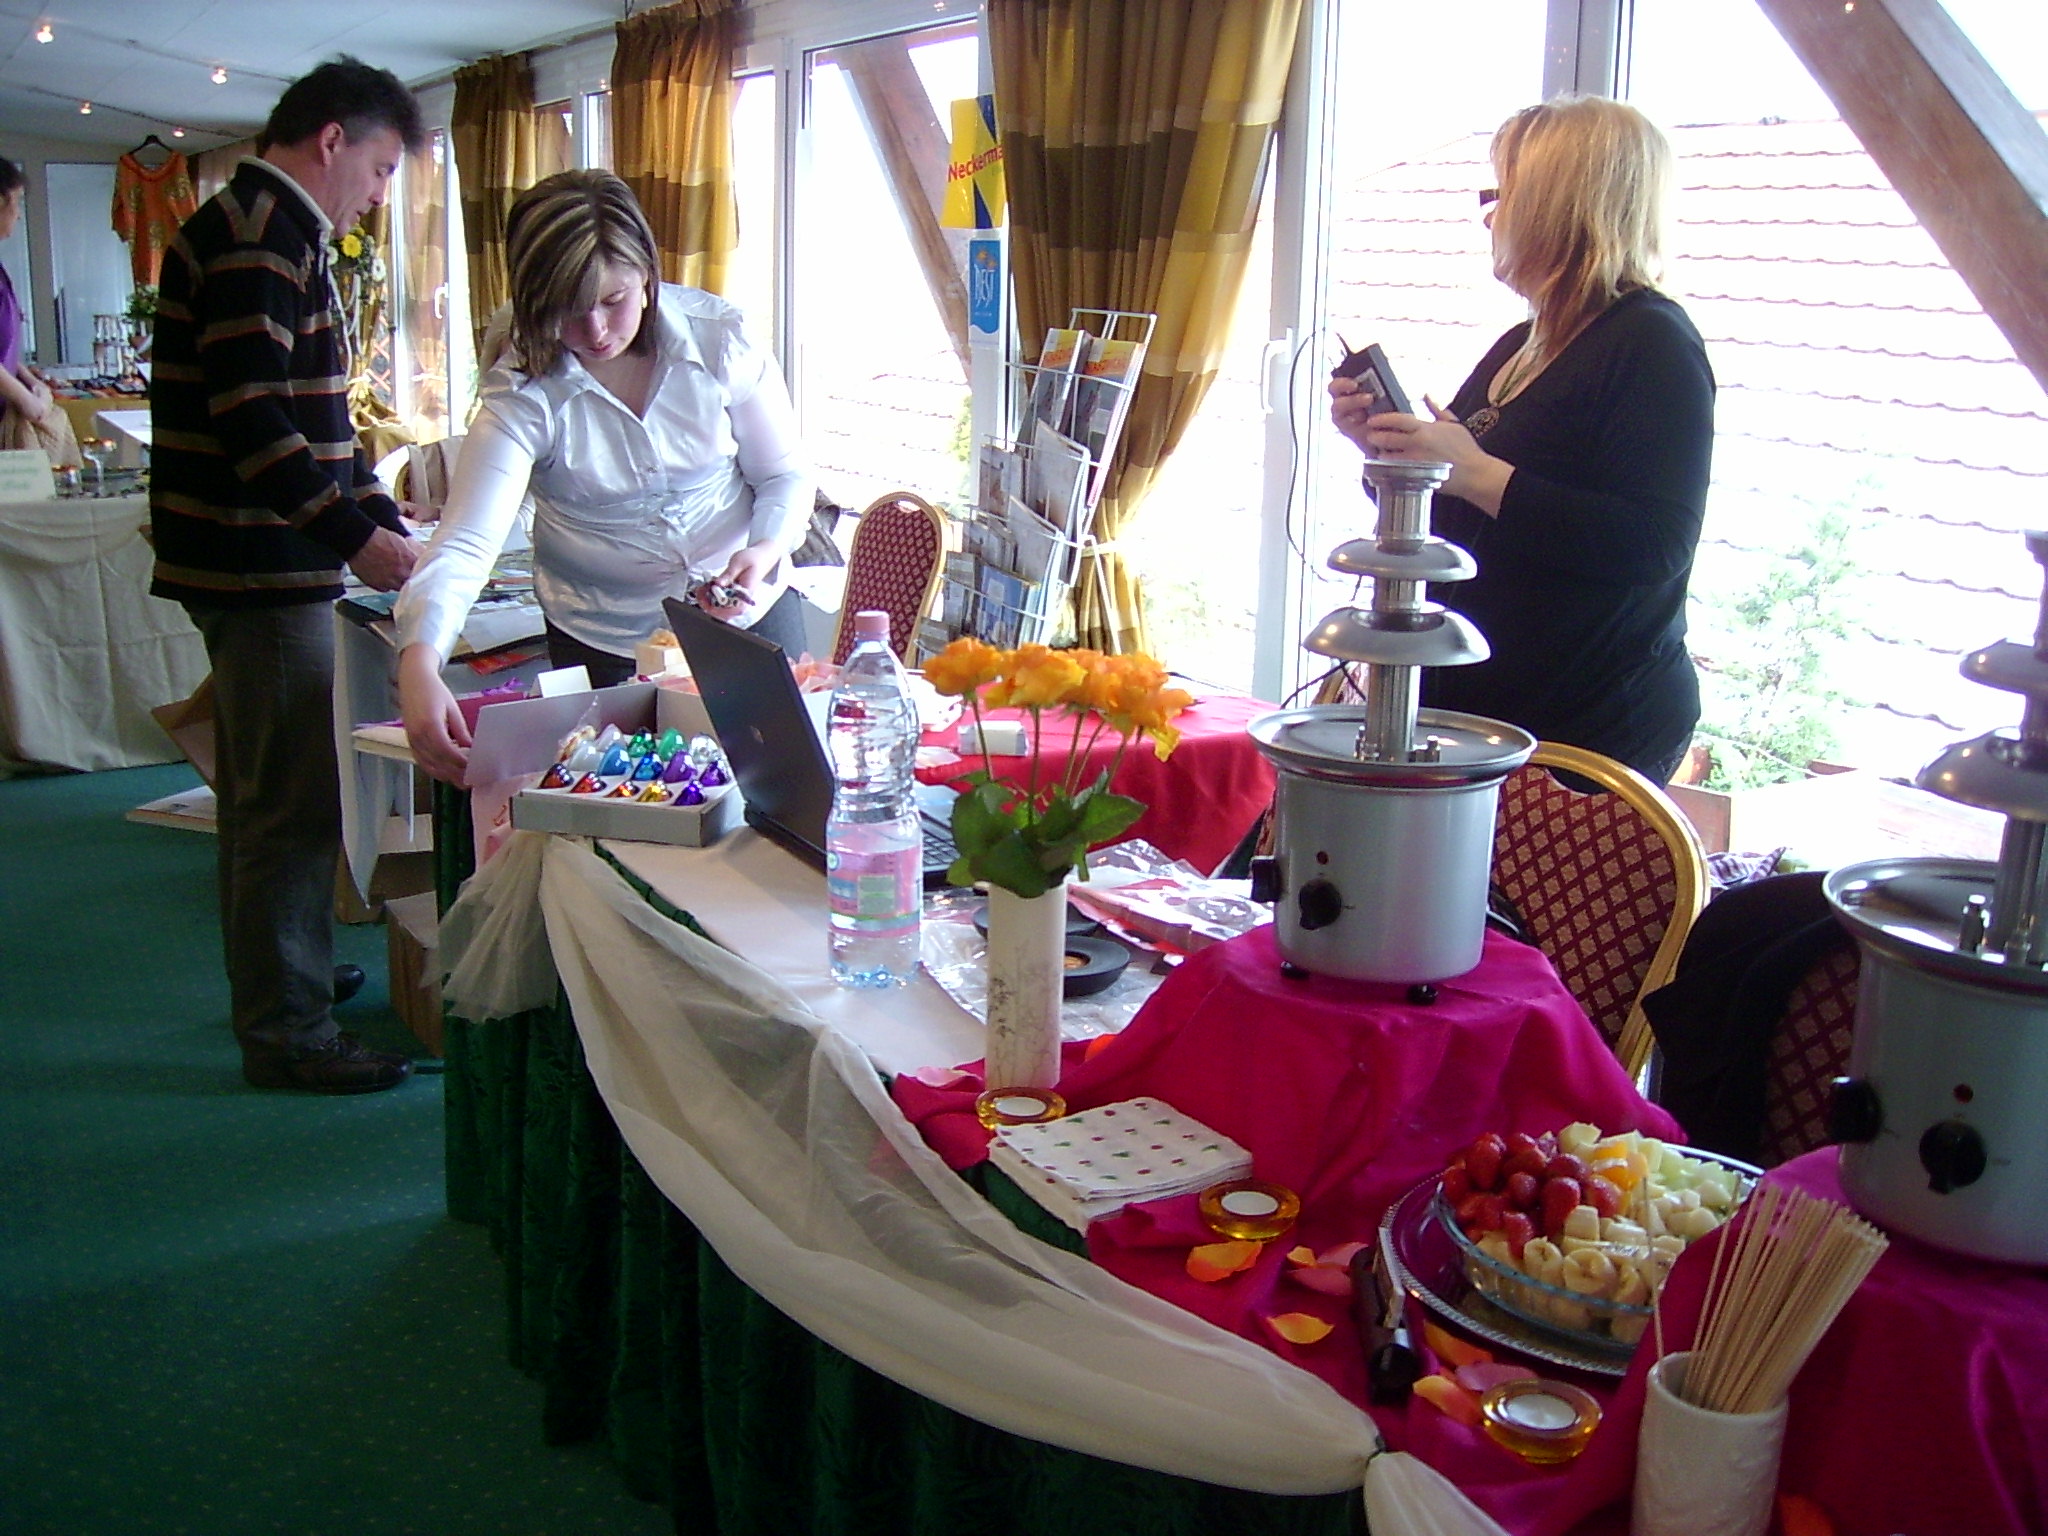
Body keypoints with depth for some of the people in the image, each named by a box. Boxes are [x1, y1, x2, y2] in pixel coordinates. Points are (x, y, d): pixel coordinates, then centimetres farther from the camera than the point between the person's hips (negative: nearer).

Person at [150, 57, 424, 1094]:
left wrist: (384, 520, 16)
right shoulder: (261, 236, -15)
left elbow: (308, 419, 23)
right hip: (262, 569, -11)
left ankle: (276, 981, 35)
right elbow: (250, 417, -25)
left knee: (267, 793, 20)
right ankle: (288, 1034, 4)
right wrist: (352, 535, -25)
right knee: (292, 802, -5)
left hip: (259, 565, 11)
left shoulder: (271, 232, 20)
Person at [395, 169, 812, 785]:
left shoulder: (721, 337, -14)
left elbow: (786, 476, -2)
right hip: (605, 646, -1)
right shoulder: (525, 393, -18)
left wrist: (764, 554, -24)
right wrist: (419, 665, -47)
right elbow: (464, 543, -29)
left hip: (748, 613, 2)